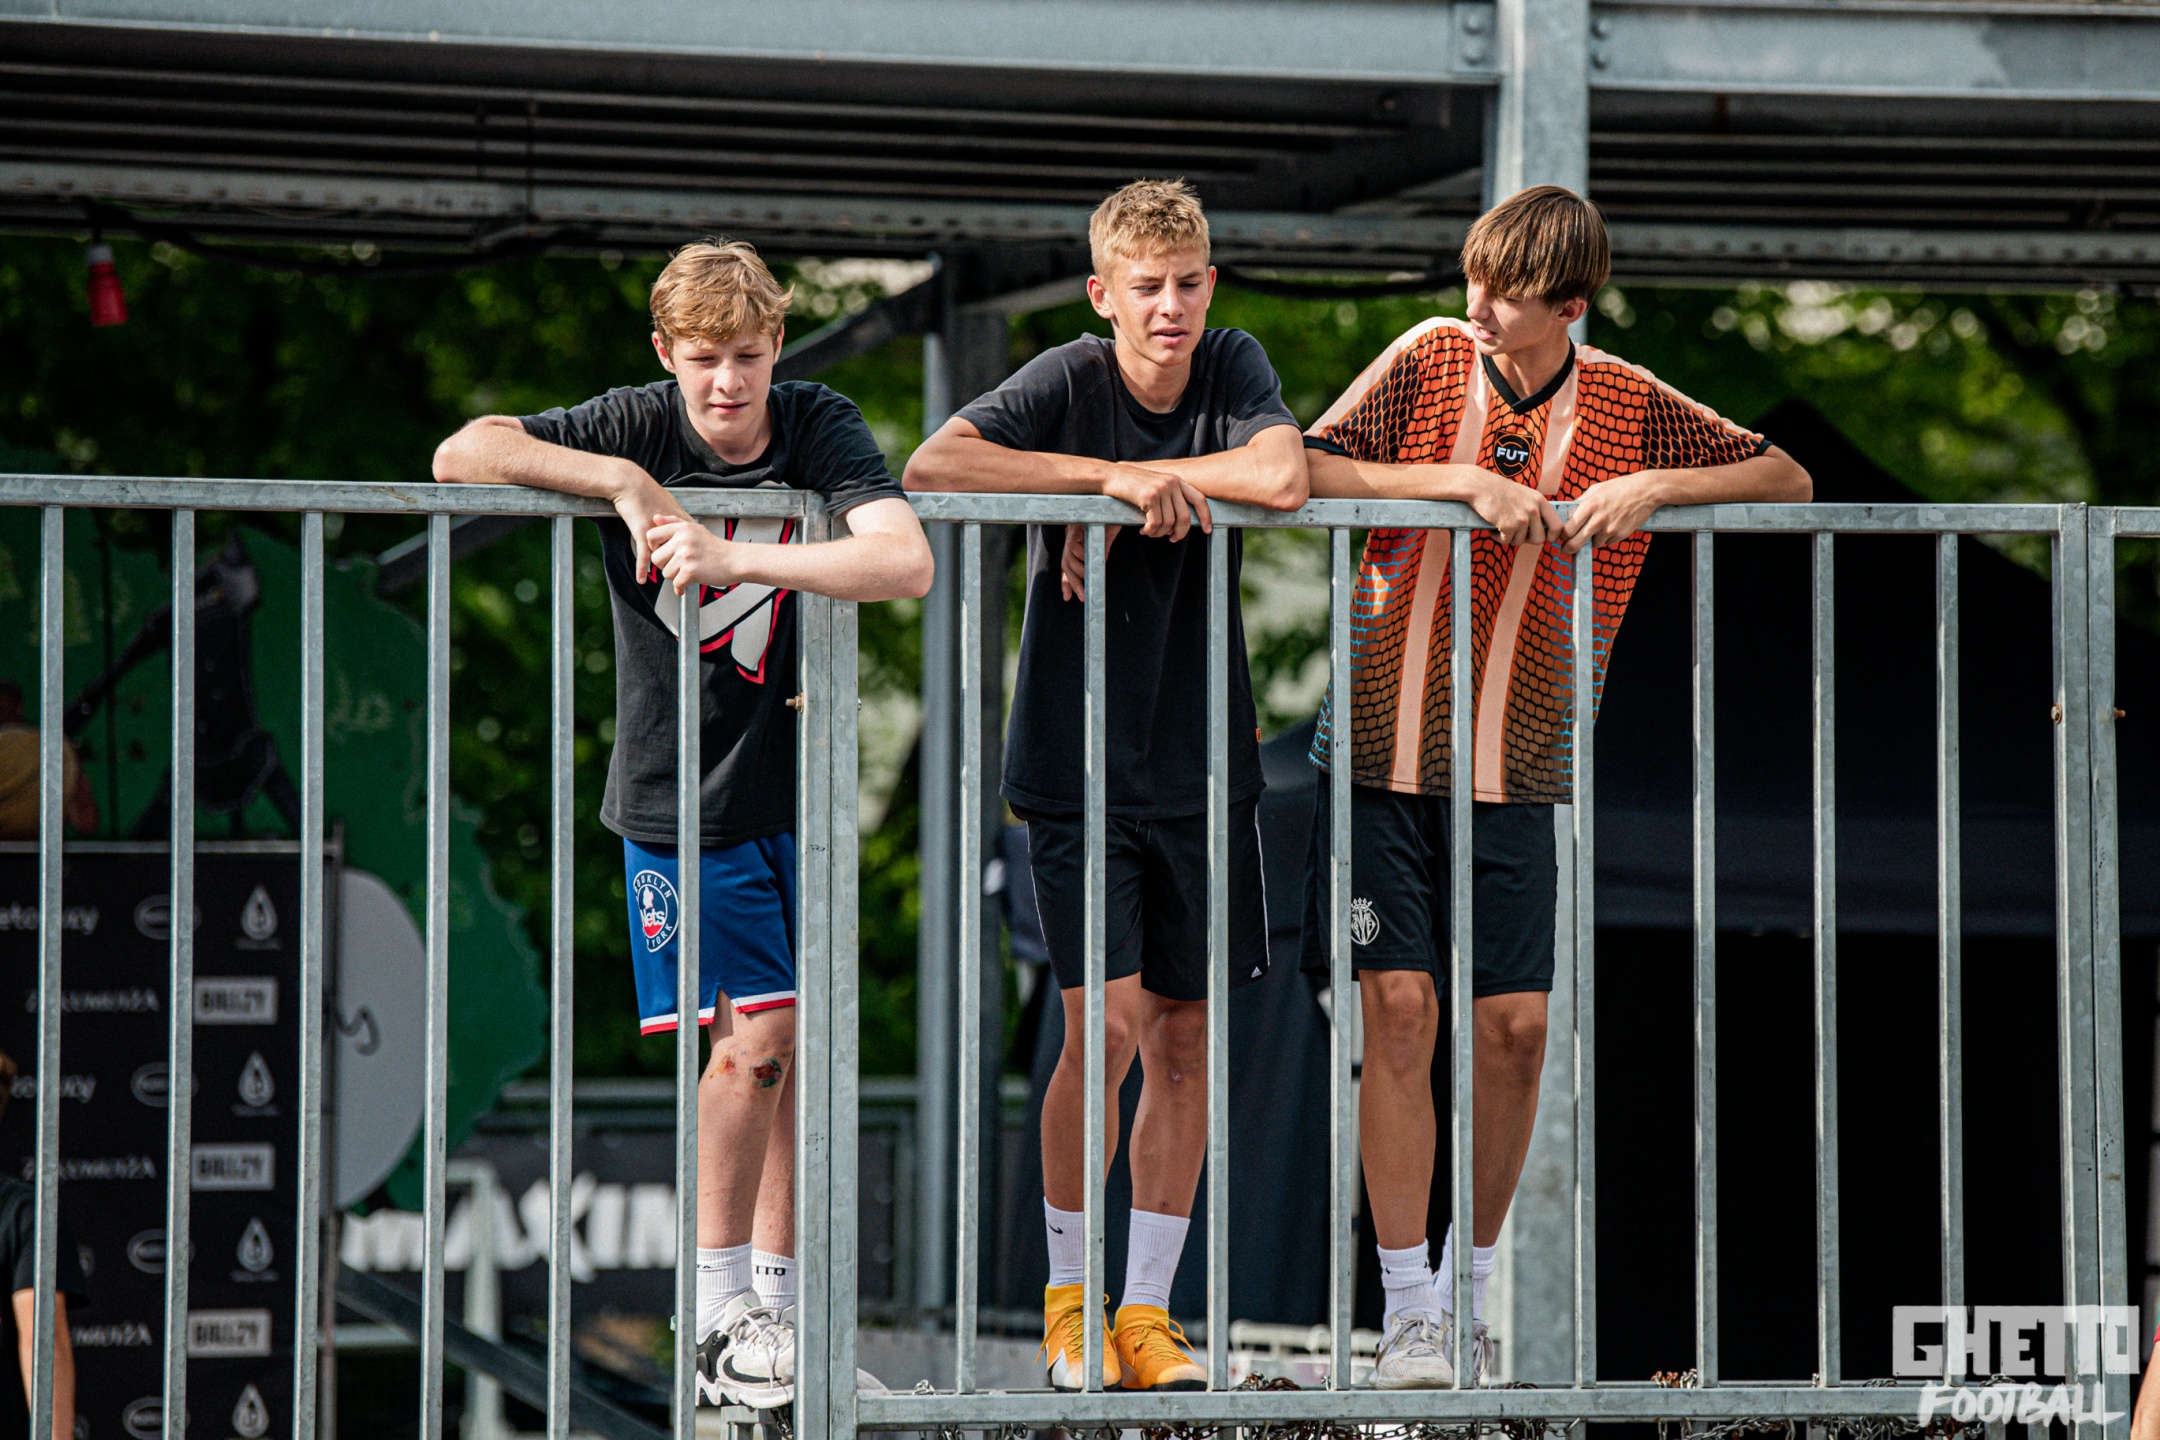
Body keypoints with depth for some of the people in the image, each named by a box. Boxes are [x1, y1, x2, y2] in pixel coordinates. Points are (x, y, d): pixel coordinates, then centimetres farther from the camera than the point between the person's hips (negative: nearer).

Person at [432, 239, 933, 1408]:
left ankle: (774, 1301, 15)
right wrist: (627, 483, -26)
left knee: (794, 1046, 5)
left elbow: (907, 564, -25)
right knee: (753, 1042, -9)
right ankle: (717, 1310, 2)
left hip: (797, 783, 3)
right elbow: (459, 456, -18)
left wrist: (731, 556, -34)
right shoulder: (638, 426, -9)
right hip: (680, 793, -3)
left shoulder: (819, 427, -8)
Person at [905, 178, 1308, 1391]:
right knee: (1107, 1028, -9)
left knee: (1185, 1033, 5)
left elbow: (1284, 481, -19)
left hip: (1202, 764, 3)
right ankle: (1069, 1299, 9)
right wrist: (1114, 476, -25)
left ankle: (1148, 1310, 14)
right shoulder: (1068, 382, -9)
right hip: (1077, 760, -3)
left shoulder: (1234, 368, -1)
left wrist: (1125, 489, -17)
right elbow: (933, 466, -24)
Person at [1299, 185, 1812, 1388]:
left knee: (1515, 1028, -1)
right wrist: (1466, 478, -21)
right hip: (1386, 754, -1)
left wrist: (1657, 486, -16)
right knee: (1401, 1009, -6)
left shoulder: (1626, 405, -1)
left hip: (1516, 770, 1)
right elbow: (1303, 471, -12)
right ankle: (1410, 1310, 1)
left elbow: (1788, 480, 1)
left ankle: (1471, 1292, 17)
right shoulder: (1428, 360, -3)